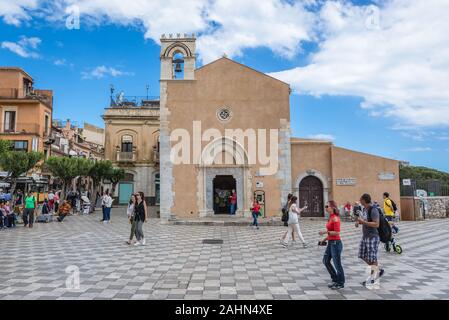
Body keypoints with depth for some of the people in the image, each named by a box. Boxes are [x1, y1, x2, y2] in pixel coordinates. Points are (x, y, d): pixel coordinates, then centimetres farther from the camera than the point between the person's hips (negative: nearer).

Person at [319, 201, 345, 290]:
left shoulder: (335, 218, -18)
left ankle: (340, 283, 19)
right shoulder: (330, 218, 9)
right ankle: (335, 279, 29)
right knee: (326, 261, 15)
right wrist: (325, 239, 14)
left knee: (337, 264, 3)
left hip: (336, 243, -10)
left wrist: (325, 232, -22)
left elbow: (337, 232, -22)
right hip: (330, 243, 10)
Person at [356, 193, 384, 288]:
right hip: (365, 236, 9)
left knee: (372, 258, -1)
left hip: (372, 237, -9)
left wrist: (363, 222, -26)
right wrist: (358, 222, 3)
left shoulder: (373, 210, -18)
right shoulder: (364, 209, 9)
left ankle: (374, 278, 12)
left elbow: (376, 224, -23)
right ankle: (378, 270, 27)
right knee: (363, 256, 12)